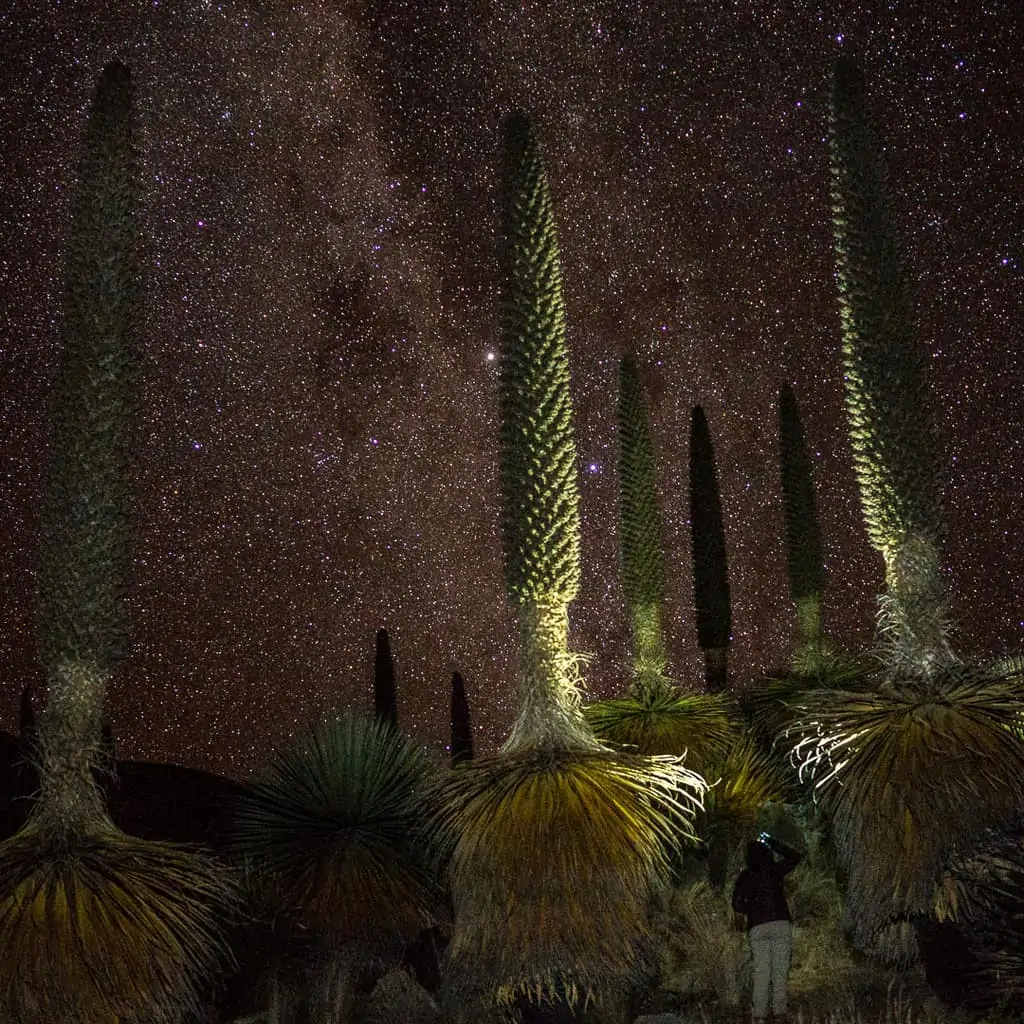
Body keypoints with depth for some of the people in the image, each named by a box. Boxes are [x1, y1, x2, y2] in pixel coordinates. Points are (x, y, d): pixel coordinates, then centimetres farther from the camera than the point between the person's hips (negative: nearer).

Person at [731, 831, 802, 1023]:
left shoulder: (744, 877, 9)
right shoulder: (774, 869, 5)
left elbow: (737, 904, 7)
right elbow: (795, 857, 21)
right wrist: (772, 843, 22)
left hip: (757, 928, 2)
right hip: (781, 924, -1)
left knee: (761, 970, 2)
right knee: (780, 969, 1)